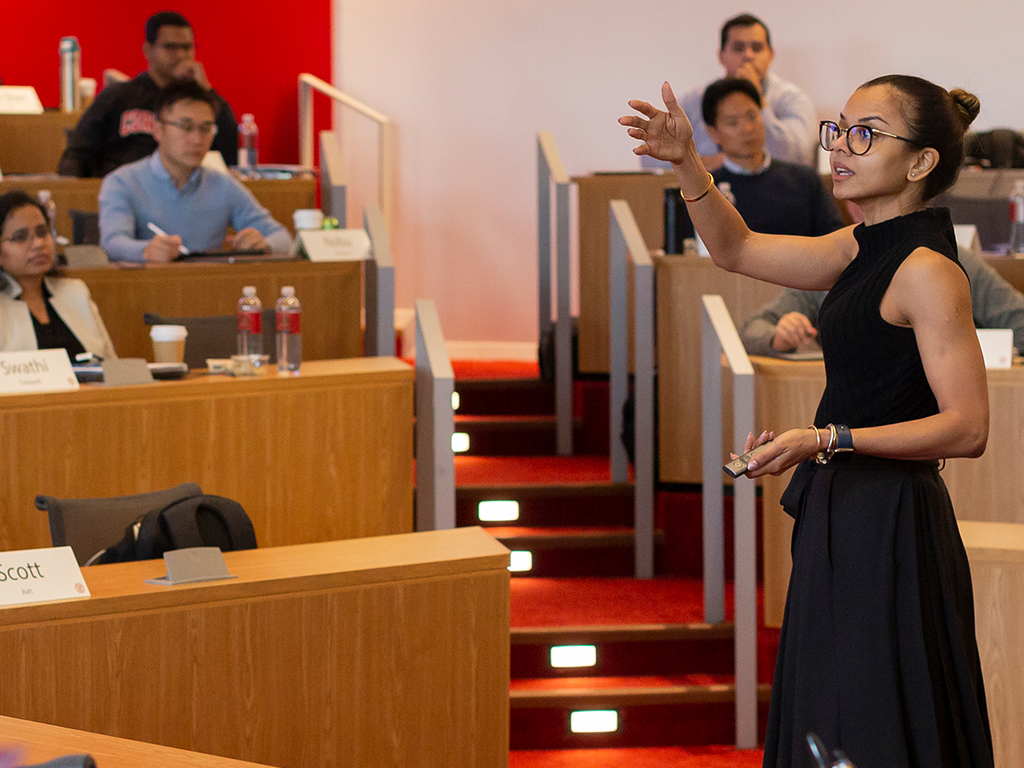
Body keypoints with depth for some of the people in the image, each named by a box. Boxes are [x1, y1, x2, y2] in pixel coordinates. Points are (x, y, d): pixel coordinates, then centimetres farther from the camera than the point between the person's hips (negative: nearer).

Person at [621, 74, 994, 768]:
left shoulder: (927, 270, -17)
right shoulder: (862, 249, 10)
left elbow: (968, 427, -22)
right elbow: (738, 250, 22)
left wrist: (826, 441, -27)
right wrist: (687, 163, 7)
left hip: (889, 528, -9)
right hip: (844, 520, 9)